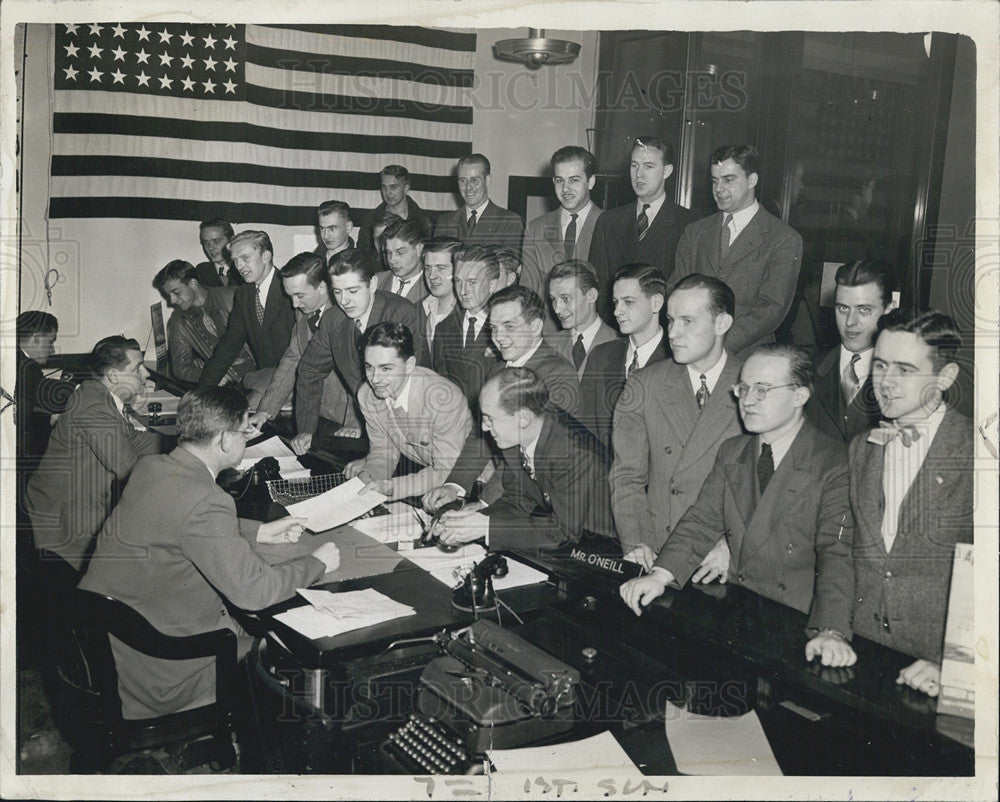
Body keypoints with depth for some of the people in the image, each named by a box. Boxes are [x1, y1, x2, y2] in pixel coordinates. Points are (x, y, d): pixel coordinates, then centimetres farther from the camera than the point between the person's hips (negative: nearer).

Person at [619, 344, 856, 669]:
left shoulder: (836, 463, -8)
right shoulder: (730, 453, 12)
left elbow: (839, 551, -17)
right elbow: (702, 521, 7)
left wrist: (831, 632, -30)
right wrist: (660, 575, -10)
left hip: (797, 626, -5)